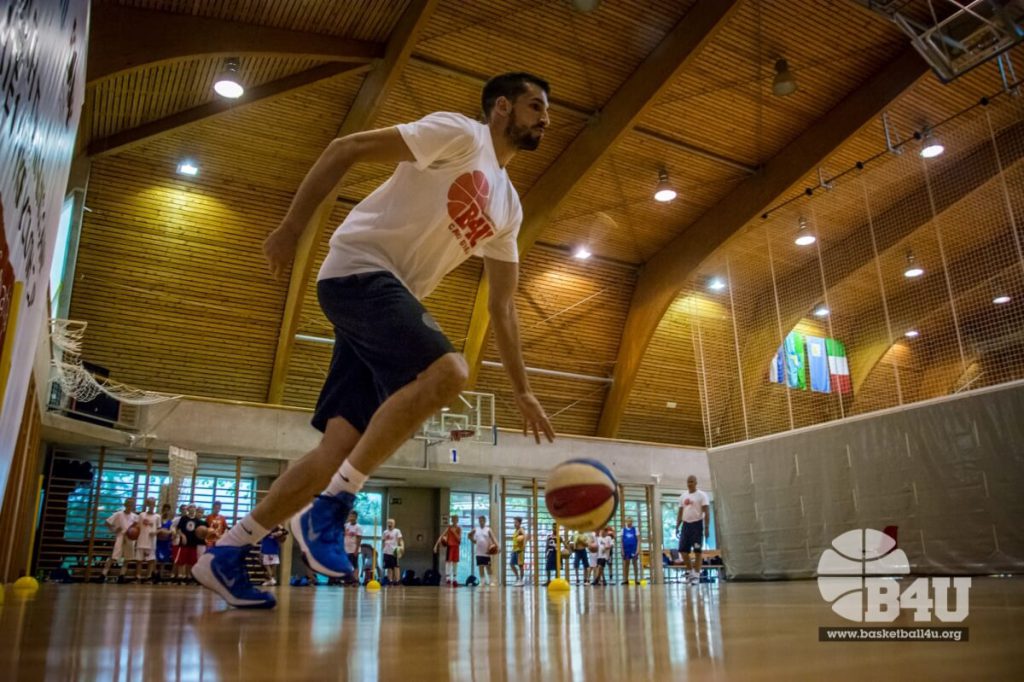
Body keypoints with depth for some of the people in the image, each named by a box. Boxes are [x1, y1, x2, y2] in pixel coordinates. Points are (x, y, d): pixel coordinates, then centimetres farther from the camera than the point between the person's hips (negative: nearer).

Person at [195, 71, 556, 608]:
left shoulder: (508, 207, 19)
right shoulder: (459, 133, -3)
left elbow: (502, 304, 18)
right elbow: (346, 148, -8)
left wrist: (522, 391, 14)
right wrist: (291, 227, -15)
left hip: (391, 297, 8)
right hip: (359, 271, -8)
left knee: (344, 446, -1)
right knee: (447, 372, -28)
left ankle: (225, 555, 10)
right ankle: (328, 507, -17)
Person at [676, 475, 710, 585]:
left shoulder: (701, 495, -4)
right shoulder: (683, 496, 13)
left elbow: (706, 512, -9)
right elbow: (680, 512, 16)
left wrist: (707, 527, -17)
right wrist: (677, 526, 8)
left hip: (697, 524, -5)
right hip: (686, 524, 5)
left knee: (697, 551, -4)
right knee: (683, 550, 2)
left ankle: (696, 575, 0)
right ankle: (690, 571, 18)